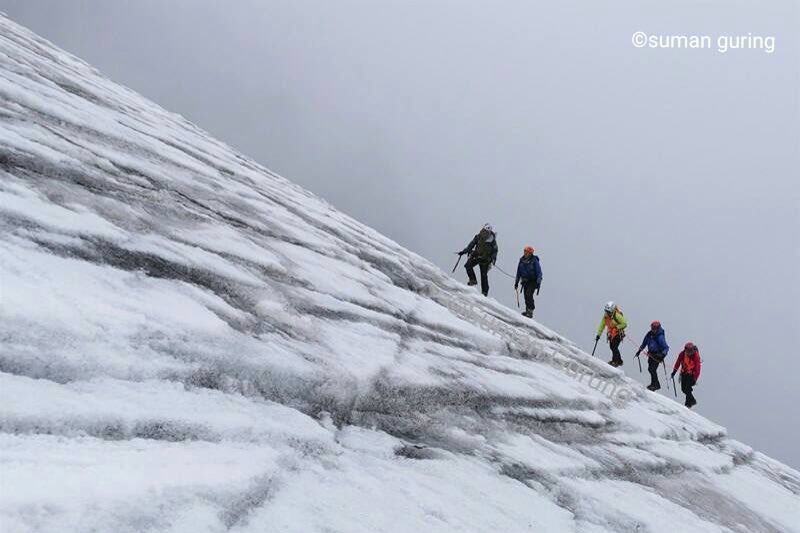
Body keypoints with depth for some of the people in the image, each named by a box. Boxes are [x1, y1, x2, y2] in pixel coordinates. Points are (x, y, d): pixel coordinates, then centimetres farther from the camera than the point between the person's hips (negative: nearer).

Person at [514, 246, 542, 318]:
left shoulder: (534, 261, -10)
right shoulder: (522, 260, 6)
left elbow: (539, 272, -9)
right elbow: (518, 272, 16)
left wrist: (538, 283, -16)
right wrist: (516, 282, 17)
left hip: (533, 281, -6)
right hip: (525, 281, 6)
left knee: (528, 295, -19)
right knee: (526, 296, 3)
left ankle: (530, 311, -17)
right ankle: (528, 311, 13)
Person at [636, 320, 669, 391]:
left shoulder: (660, 337, -20)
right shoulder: (649, 334, 0)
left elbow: (666, 347, -21)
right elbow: (644, 342, 16)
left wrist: (663, 354, -36)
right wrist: (640, 350, 17)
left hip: (658, 355, -8)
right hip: (651, 353, 8)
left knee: (653, 369, -14)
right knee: (650, 369, 14)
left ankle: (655, 384, -1)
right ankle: (655, 383, 29)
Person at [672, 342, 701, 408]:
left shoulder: (696, 356, -21)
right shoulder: (682, 354, -11)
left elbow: (697, 368, -20)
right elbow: (678, 363, 2)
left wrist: (695, 379, -24)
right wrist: (674, 371, -1)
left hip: (692, 374, -5)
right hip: (684, 373, 5)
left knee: (687, 388, -15)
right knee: (683, 389, 7)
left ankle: (688, 403, 0)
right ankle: (692, 400, 29)